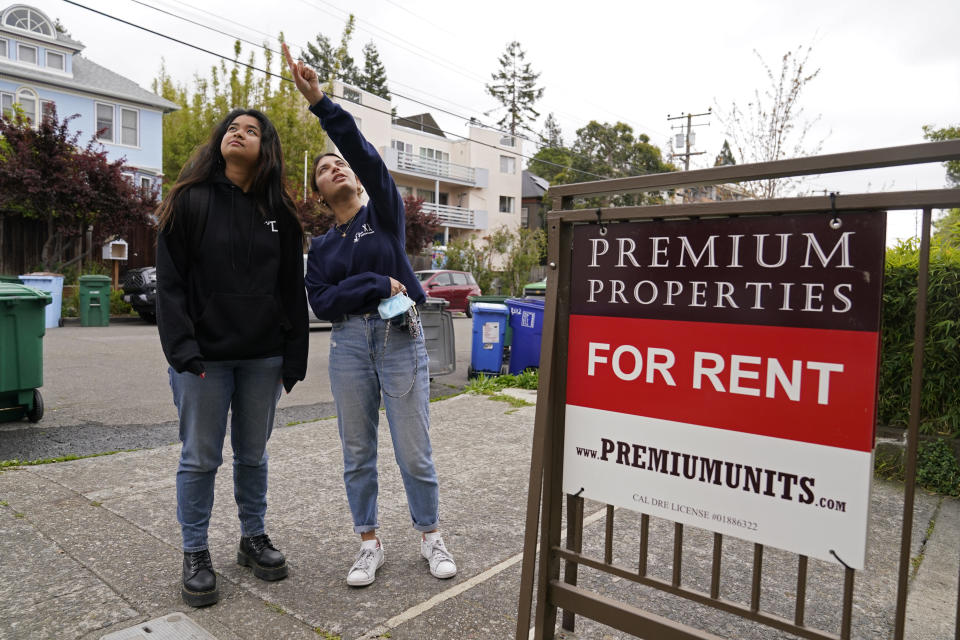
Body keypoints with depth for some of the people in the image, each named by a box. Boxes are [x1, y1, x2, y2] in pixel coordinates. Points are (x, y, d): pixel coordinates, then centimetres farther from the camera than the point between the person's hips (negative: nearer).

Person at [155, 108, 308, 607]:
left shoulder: (279, 211, 7)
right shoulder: (190, 201, 0)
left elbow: (292, 289, 6)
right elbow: (169, 282, -6)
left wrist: (294, 357, 1)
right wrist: (182, 350, -16)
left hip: (263, 358, 3)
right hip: (204, 357, -2)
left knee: (253, 454, 14)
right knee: (200, 459, 6)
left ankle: (253, 539, 31)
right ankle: (195, 556, 22)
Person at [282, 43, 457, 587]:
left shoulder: (385, 212, 5)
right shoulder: (320, 248, 12)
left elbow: (365, 154, -12)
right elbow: (321, 303, -2)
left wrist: (321, 102, -20)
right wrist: (377, 285, -13)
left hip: (401, 340, -3)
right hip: (349, 345, 3)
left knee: (415, 450, 2)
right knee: (358, 452, 8)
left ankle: (431, 537, 22)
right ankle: (370, 545, 24)